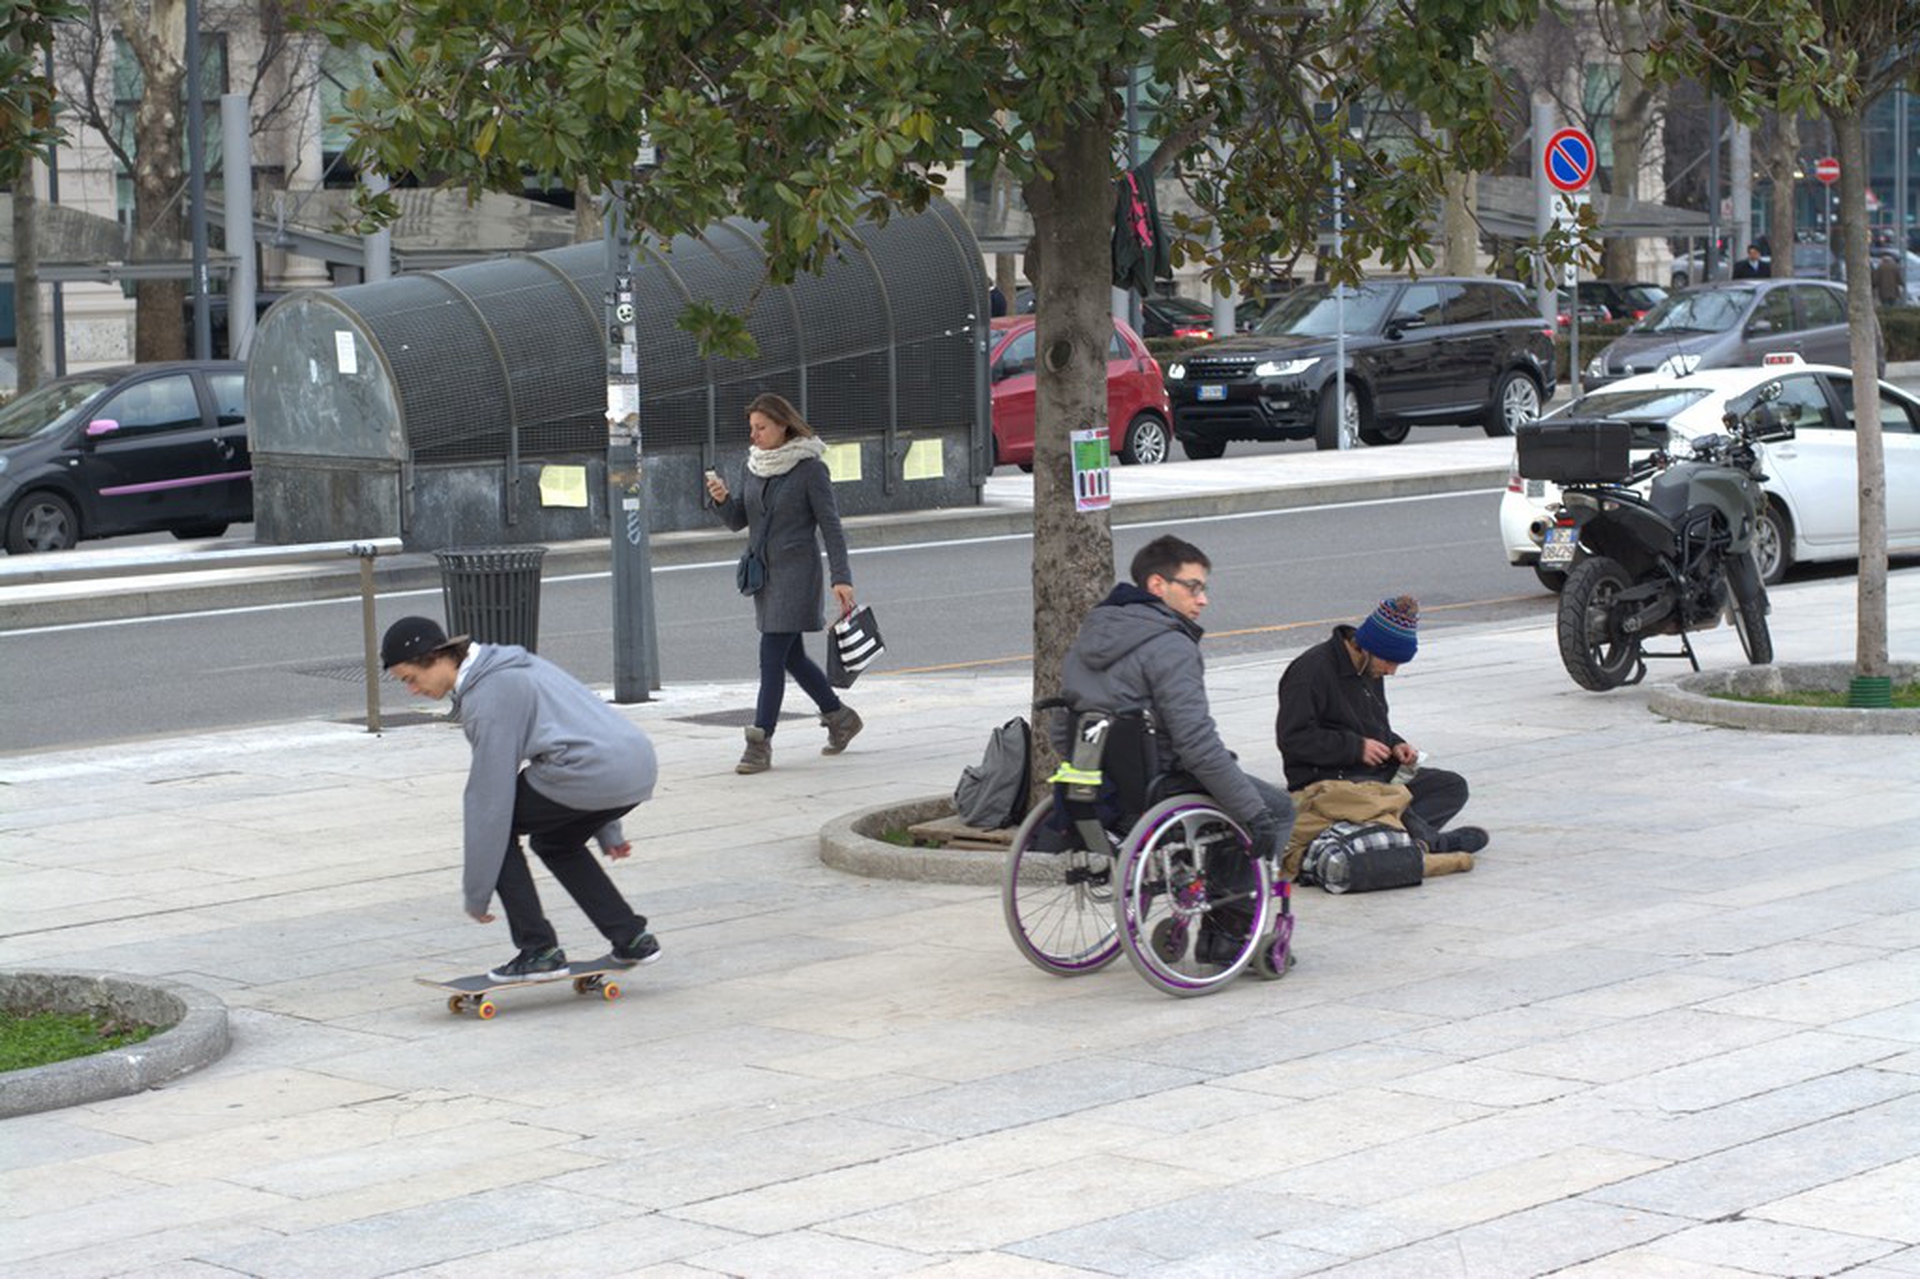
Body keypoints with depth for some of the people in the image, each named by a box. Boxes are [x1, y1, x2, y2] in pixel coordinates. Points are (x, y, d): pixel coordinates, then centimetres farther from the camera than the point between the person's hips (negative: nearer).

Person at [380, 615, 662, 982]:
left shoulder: (488, 697, -8)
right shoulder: (509, 667, 22)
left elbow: (492, 796, -10)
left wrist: (476, 893, -3)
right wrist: (606, 830, 31)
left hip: (592, 772, -10)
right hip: (638, 765, 10)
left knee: (495, 825, 7)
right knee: (554, 841, 30)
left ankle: (540, 951, 4)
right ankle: (632, 940, 24)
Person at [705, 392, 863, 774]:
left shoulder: (810, 468, -9)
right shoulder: (759, 467, 10)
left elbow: (830, 525, -10)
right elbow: (739, 520, 13)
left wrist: (841, 578, -16)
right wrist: (722, 499, -8)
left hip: (796, 572, -8)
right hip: (764, 572, 8)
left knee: (772, 655, -12)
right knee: (791, 656, 14)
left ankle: (760, 745, -12)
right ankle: (840, 717, 32)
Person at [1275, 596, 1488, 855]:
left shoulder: (1371, 670, 17)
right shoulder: (1312, 669, -12)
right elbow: (1293, 738, -18)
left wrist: (1395, 746, 7)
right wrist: (1356, 747, -19)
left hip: (1376, 771, 9)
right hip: (1326, 779, -9)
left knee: (1454, 786, -8)